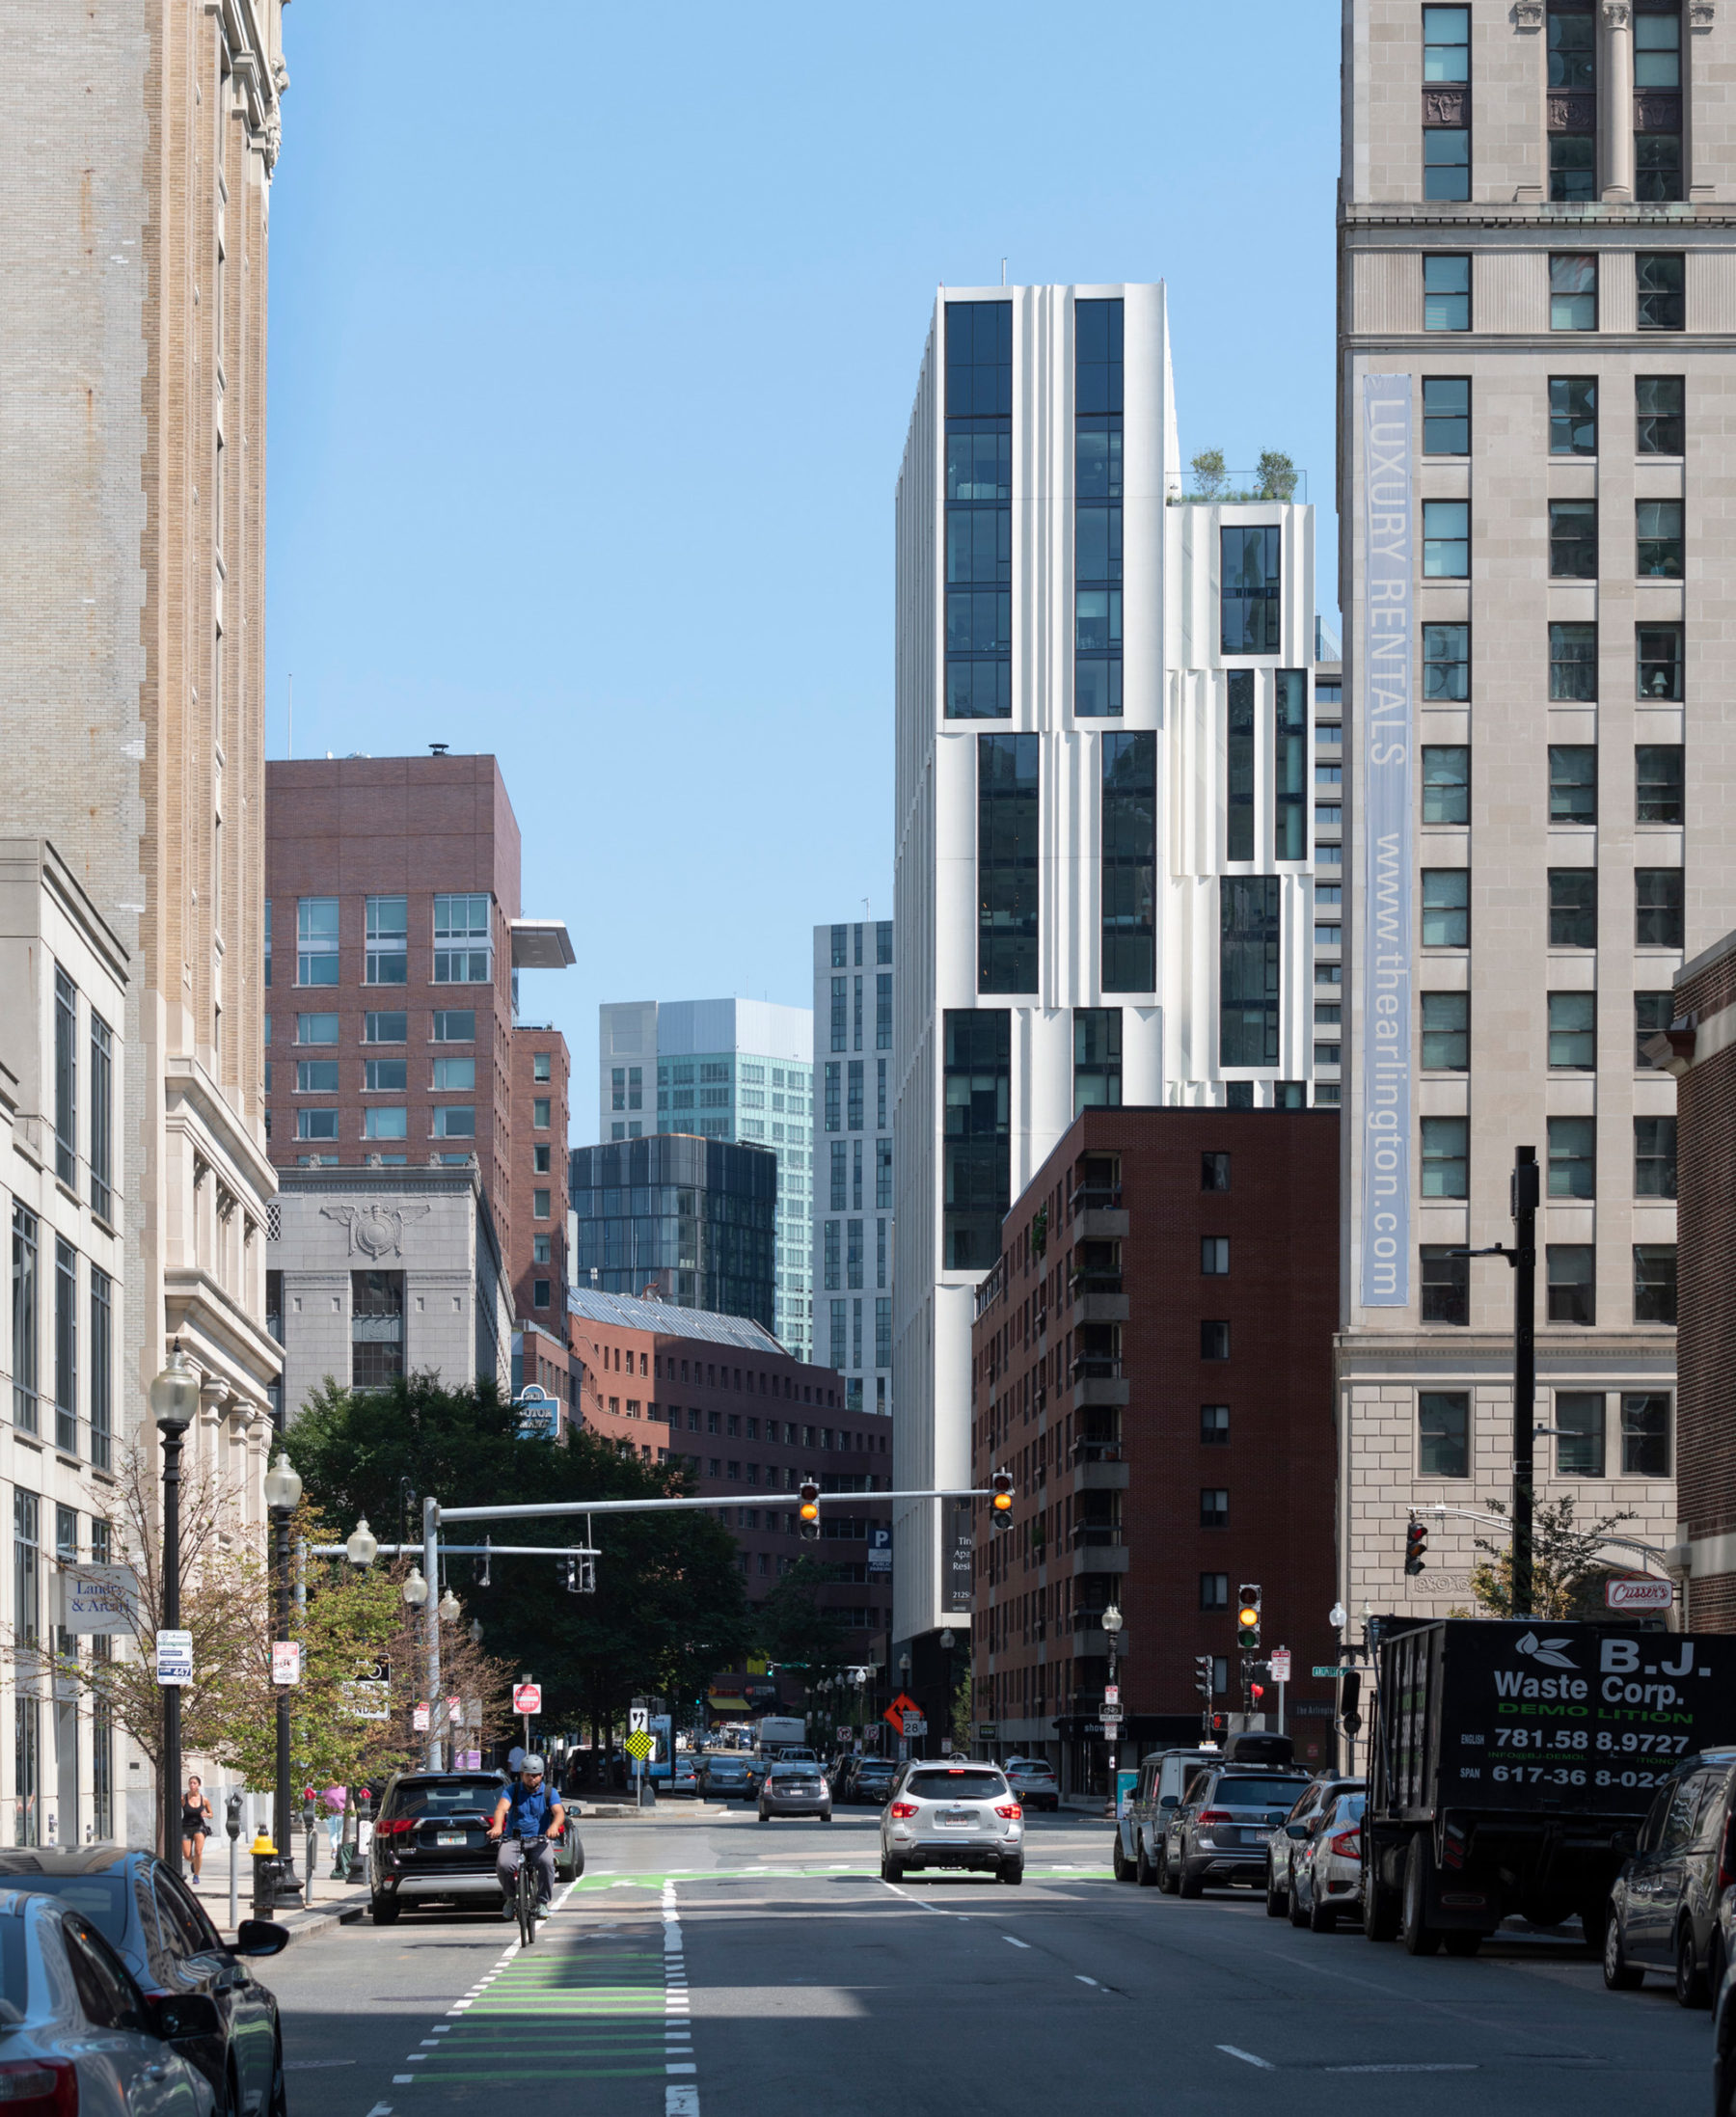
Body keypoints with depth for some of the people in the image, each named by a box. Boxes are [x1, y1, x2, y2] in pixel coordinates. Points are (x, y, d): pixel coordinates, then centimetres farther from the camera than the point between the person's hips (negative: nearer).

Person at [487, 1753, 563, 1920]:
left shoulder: (549, 1792, 7)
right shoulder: (513, 1790, 6)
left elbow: (559, 1812, -10)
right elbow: (501, 1808, -12)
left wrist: (554, 1826, -35)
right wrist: (497, 1826, -34)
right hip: (513, 1839, 0)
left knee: (546, 1862, -33)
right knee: (503, 1865, -29)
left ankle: (542, 1902, -11)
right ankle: (510, 1898, 1)